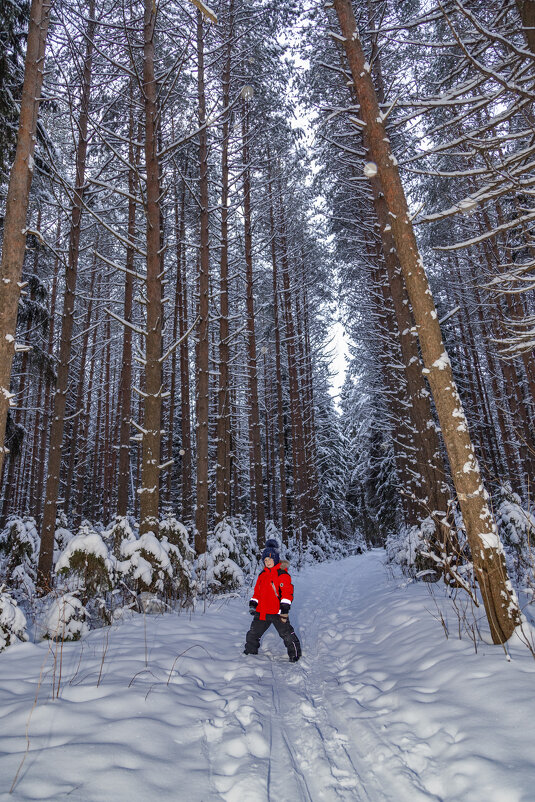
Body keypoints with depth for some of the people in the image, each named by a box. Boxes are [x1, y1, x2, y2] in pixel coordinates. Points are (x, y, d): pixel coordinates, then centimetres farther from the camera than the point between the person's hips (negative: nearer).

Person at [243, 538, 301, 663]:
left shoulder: (282, 574, -9)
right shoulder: (262, 574, 13)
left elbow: (287, 592, -14)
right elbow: (257, 591, 21)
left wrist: (285, 609, -20)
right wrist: (253, 604, 12)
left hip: (277, 612, -6)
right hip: (262, 612, 7)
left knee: (287, 634, -4)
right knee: (252, 634, 14)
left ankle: (295, 653, 13)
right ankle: (250, 652, 32)